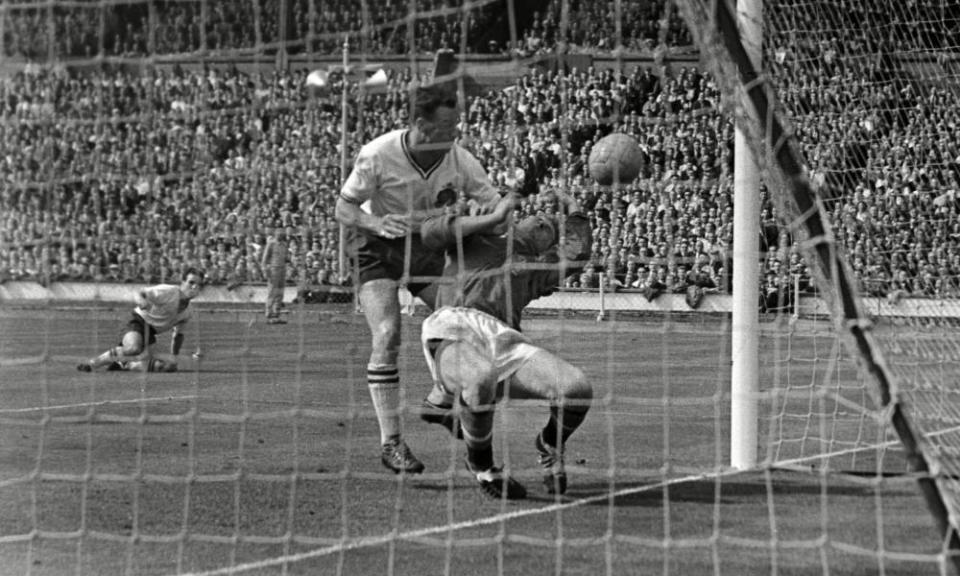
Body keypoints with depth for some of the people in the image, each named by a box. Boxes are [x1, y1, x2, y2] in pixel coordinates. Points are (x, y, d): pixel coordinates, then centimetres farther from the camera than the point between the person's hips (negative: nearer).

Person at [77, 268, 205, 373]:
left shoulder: (187, 312, 8)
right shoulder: (168, 292, -16)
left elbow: (178, 334, 22)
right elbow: (140, 293, -21)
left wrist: (173, 358, 18)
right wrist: (141, 301, -46)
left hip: (151, 332, 8)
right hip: (138, 322, -8)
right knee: (133, 349, -39)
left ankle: (122, 364, 18)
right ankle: (93, 362, -23)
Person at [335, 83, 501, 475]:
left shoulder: (460, 161, -17)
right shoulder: (377, 155, -25)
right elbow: (343, 208, -16)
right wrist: (377, 223, -37)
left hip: (427, 244, 4)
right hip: (377, 247, -4)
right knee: (386, 336, -18)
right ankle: (390, 442, -13)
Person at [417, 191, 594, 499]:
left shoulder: (534, 268, 33)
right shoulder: (473, 237, 31)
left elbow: (576, 254, 15)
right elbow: (431, 232, 11)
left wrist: (574, 210, 33)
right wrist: (495, 217, 10)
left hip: (503, 342, 3)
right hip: (452, 332, -3)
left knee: (577, 390, -22)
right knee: (482, 380, -41)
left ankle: (550, 445, 13)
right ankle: (481, 464, -12)